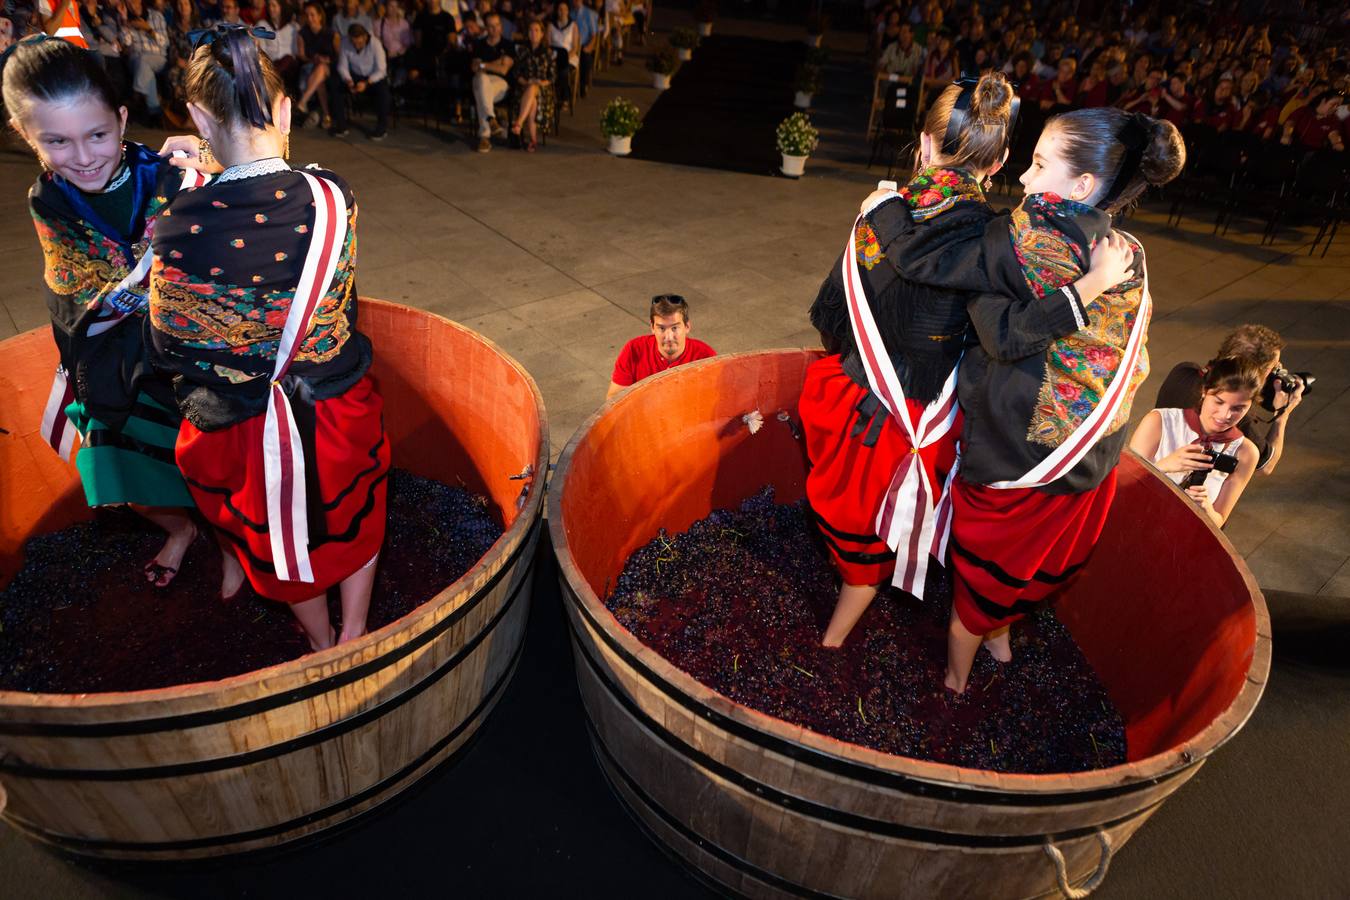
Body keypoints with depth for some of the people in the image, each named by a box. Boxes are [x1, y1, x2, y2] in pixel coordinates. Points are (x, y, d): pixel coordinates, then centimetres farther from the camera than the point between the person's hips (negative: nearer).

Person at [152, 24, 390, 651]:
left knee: (279, 541, 26)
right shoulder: (333, 199, -17)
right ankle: (353, 639, 45)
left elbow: (169, 345, -9)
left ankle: (320, 646, 50)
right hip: (338, 407, 1)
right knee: (355, 521, 28)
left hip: (240, 429, -1)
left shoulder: (182, 228, -23)